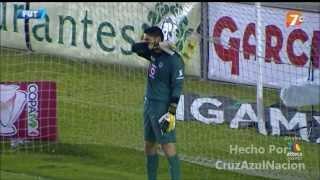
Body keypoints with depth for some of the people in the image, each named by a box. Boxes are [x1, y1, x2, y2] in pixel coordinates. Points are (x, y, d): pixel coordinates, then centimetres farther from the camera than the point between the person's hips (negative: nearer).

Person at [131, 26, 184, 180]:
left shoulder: (174, 60, -15)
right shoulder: (154, 54, 8)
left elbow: (177, 88, -17)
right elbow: (135, 48, 14)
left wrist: (171, 113, -22)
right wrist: (149, 45, -5)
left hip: (162, 108, -9)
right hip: (149, 105, 9)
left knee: (168, 148, -12)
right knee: (149, 147, 13)